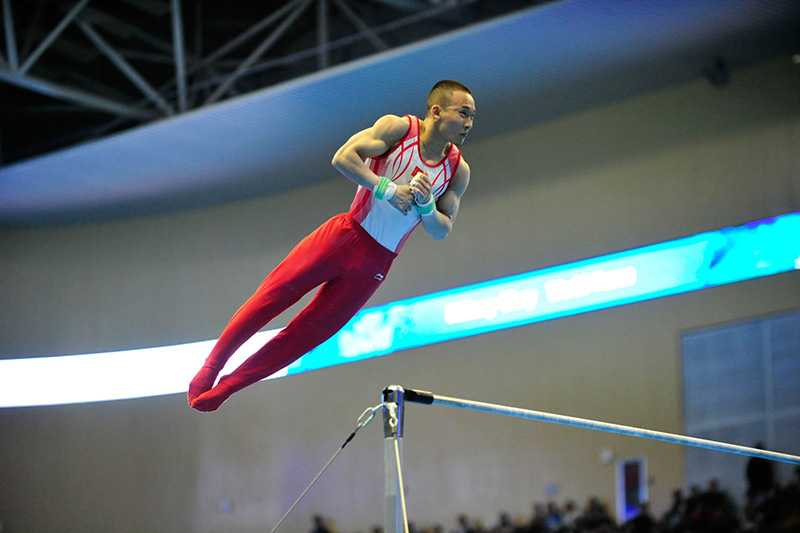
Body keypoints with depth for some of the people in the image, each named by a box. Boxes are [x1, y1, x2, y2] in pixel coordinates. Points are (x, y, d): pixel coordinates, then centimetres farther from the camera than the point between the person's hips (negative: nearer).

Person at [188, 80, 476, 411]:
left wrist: (426, 205, -16)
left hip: (374, 265, 3)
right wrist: (386, 188, -27)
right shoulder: (398, 128, -7)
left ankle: (226, 387, 9)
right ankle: (211, 366, 9)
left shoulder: (458, 171, 1)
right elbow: (343, 157, -17)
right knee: (273, 295, -6)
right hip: (346, 235, -3)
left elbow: (441, 232, 4)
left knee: (309, 333, 1)